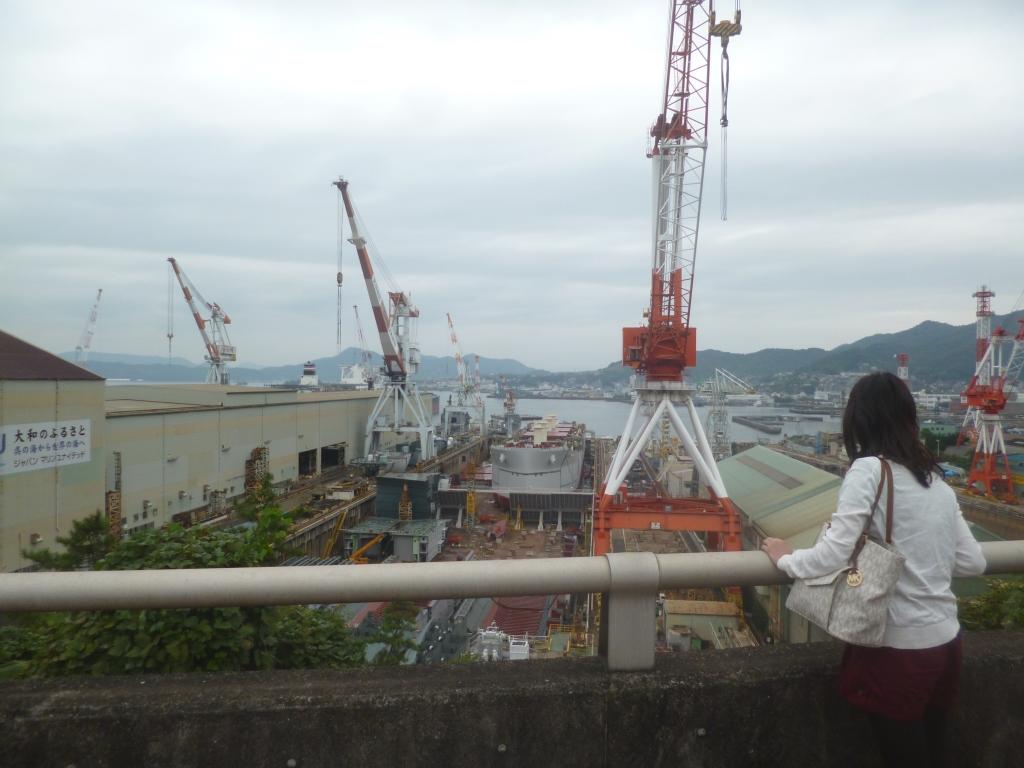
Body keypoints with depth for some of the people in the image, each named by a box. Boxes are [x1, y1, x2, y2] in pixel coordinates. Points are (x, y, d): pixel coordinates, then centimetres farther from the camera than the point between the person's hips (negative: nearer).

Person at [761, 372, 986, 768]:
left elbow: (833, 555, -20)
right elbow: (972, 563, 9)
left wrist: (784, 558, -3)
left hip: (900, 646, -6)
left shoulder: (868, 469, -15)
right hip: (944, 640, 6)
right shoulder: (937, 480, 4)